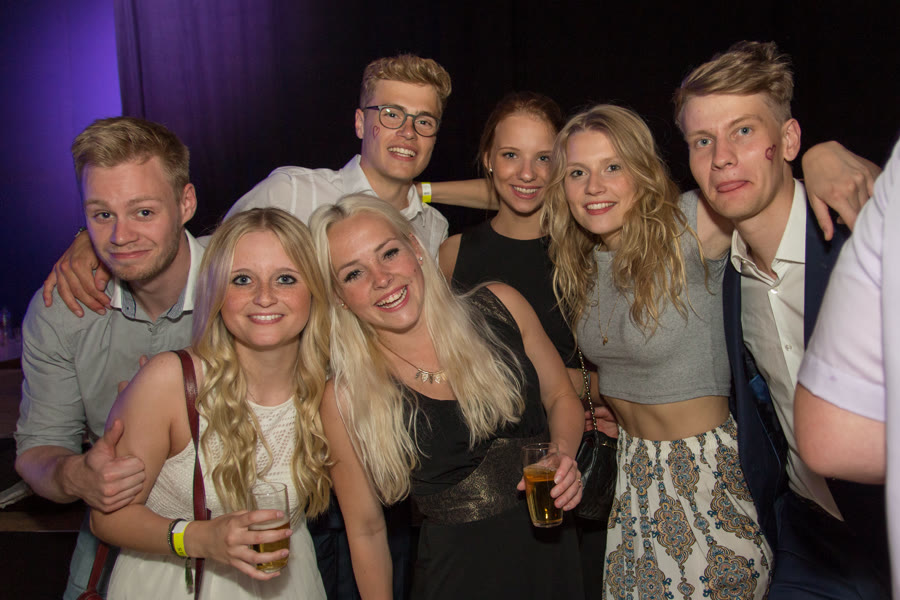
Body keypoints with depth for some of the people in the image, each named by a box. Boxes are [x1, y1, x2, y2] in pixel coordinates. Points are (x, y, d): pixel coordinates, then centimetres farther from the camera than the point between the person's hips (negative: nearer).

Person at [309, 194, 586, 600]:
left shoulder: (500, 308, -9)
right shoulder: (346, 402, -15)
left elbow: (560, 396, 5)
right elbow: (366, 530, -5)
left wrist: (563, 456, -13)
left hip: (554, 550, 3)